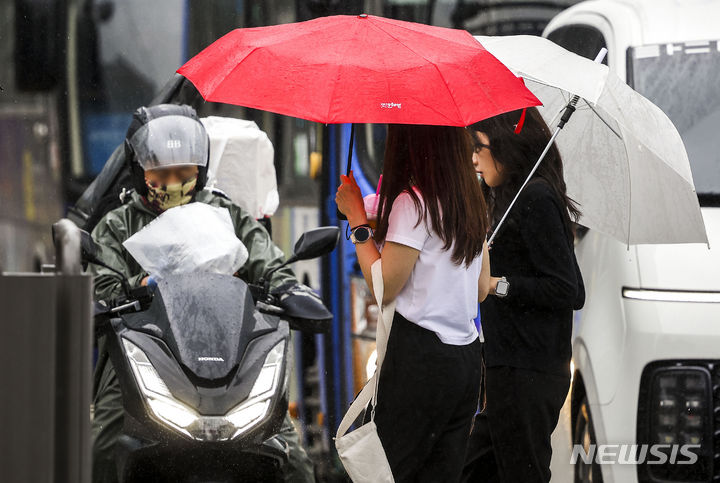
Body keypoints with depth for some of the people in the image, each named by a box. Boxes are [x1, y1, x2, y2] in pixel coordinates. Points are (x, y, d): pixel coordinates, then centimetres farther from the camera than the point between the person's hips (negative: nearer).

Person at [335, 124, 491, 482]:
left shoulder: (412, 203, -12)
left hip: (421, 358, -8)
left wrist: (357, 218, -5)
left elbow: (384, 287, -12)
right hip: (466, 357, 8)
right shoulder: (470, 203, 12)